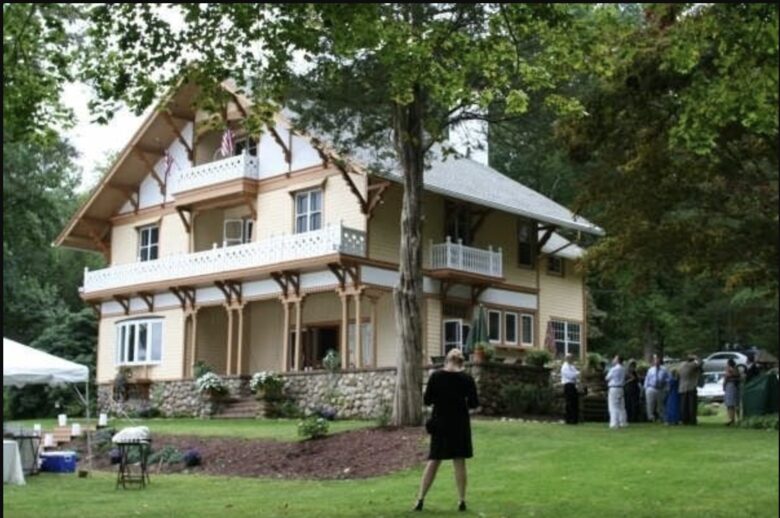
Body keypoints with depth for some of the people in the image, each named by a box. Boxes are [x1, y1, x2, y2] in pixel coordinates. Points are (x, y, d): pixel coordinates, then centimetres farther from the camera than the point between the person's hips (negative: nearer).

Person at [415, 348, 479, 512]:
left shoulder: (435, 376, -5)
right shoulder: (467, 379, -6)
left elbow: (427, 400, -3)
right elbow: (474, 403, -3)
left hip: (440, 423, 1)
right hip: (460, 423, -1)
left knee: (433, 461, 8)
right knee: (459, 462, 5)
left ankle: (420, 499, 5)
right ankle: (462, 501, 7)